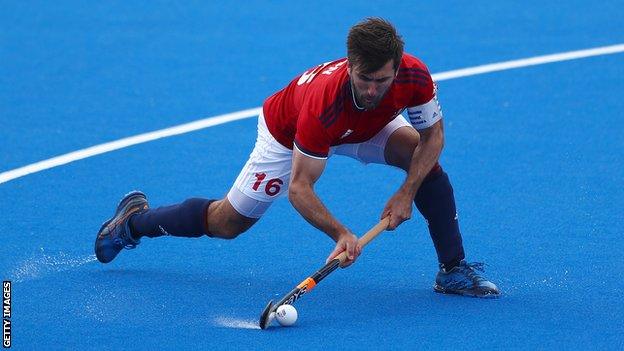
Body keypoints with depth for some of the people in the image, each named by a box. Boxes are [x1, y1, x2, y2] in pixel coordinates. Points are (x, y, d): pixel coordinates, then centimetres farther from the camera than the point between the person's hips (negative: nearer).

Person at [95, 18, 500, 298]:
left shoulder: (415, 76, -36)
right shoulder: (324, 101, -47)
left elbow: (433, 135, -17)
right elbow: (300, 188, -38)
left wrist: (407, 194, -29)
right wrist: (340, 233, -50)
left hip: (368, 127, 4)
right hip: (288, 132, -4)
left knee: (427, 162, -20)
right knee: (227, 222, 4)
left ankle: (454, 270, -7)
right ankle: (134, 221, 30)